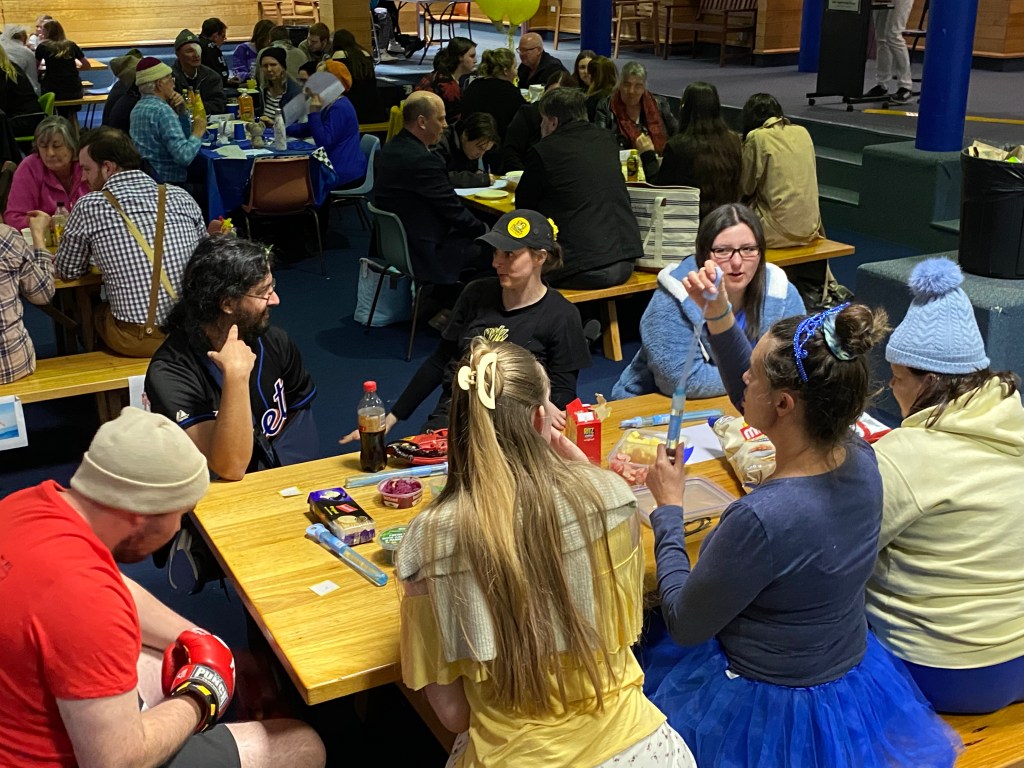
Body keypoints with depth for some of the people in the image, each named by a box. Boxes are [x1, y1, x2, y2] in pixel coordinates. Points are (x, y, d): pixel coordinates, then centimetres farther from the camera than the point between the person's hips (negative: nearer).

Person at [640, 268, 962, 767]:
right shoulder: (858, 456, -14)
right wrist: (718, 314, -3)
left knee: (641, 648, 20)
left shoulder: (762, 519, -36)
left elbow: (684, 625, -20)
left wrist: (668, 506, -11)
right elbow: (753, 404, 5)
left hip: (773, 711, -7)